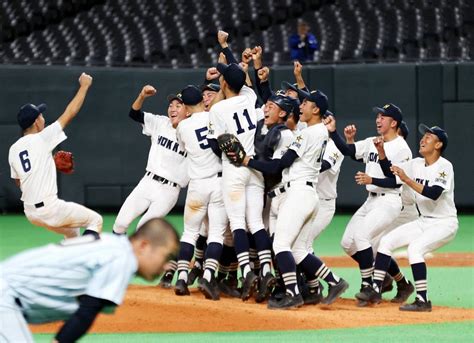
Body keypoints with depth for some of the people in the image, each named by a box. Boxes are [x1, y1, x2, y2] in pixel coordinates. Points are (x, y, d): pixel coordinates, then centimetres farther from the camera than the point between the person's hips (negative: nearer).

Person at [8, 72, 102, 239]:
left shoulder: (13, 150, 8)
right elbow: (70, 113, -6)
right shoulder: (41, 139, -10)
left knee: (71, 231, 29)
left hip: (30, 212, 7)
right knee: (95, 220, 7)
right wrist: (84, 86, 5)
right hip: (49, 208, -7)